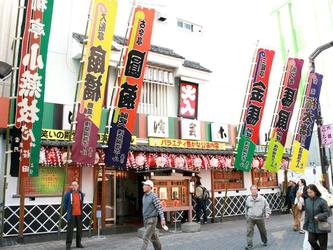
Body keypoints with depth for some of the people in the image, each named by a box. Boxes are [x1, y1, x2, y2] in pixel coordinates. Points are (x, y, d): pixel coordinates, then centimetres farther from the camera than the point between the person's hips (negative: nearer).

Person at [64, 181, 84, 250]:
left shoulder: (81, 194, 7)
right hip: (71, 214, -4)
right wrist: (68, 210, 7)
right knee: (70, 229, -5)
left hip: (79, 214, 4)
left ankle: (78, 243, 20)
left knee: (79, 229, 9)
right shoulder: (68, 194, -5)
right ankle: (68, 244, 4)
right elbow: (65, 204, 3)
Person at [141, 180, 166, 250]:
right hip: (146, 220, 8)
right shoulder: (144, 196, 10)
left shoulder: (154, 196, -15)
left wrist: (162, 219, -21)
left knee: (146, 237, -10)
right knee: (153, 237, 16)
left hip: (152, 220, -8)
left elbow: (159, 208, -16)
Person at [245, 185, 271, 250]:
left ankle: (265, 241, 40)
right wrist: (246, 215, 19)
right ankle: (249, 244, -3)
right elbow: (246, 208, 14)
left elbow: (267, 206, -4)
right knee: (249, 231, -8)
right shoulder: (248, 199, -1)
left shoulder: (262, 198, -7)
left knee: (263, 231, 16)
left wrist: (267, 213, -19)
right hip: (250, 218, 1)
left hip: (260, 218, 0)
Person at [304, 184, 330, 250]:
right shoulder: (307, 201, -1)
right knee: (311, 240, -8)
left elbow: (327, 213, -11)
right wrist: (306, 226, 9)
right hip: (312, 227, 4)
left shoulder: (322, 201, -16)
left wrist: (319, 216, -29)